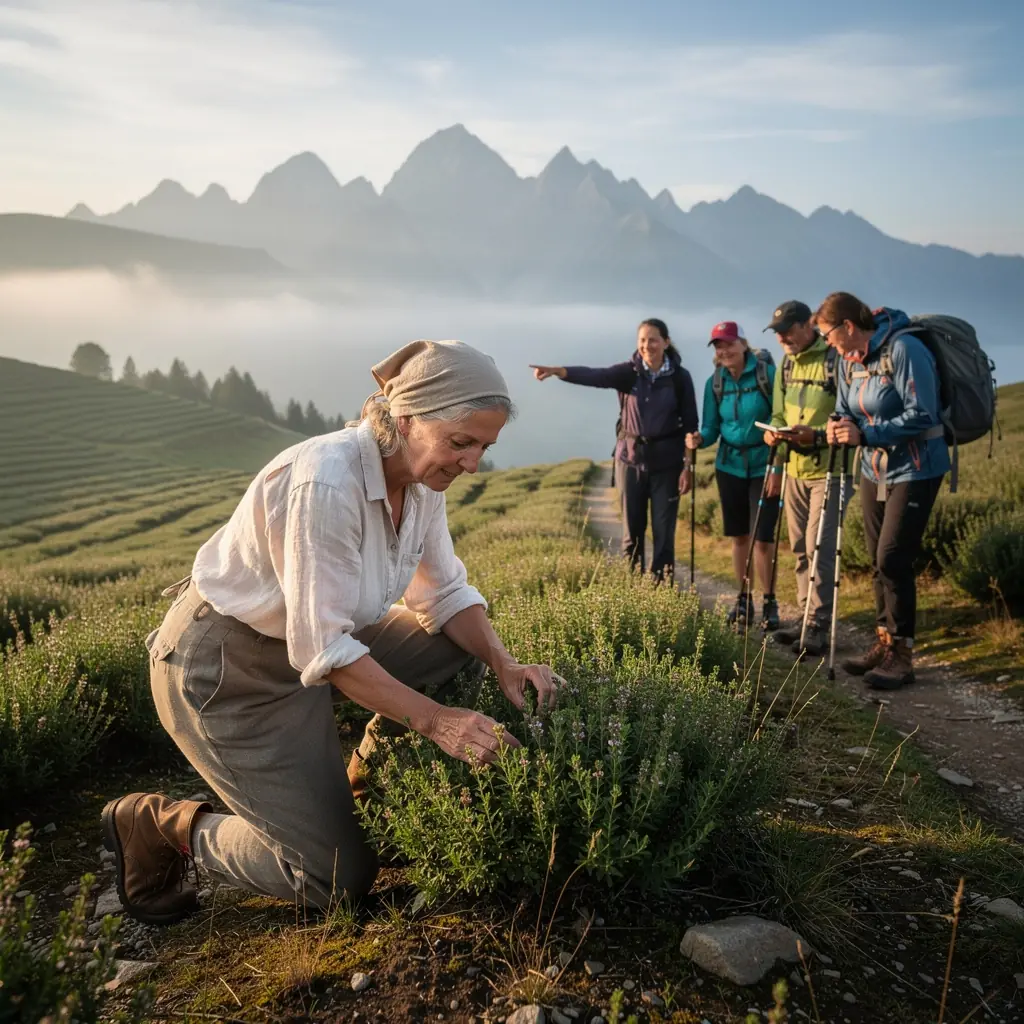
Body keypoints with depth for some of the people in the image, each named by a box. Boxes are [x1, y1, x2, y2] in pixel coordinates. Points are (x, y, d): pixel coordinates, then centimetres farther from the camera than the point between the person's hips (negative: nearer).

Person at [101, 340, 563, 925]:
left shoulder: (421, 477, -7)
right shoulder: (325, 481, -33)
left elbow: (447, 594, 1)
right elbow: (323, 650, -30)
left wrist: (505, 664, -14)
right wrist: (436, 720, -28)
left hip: (318, 640, 8)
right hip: (224, 669, -8)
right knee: (342, 877, -5)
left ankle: (365, 783, 20)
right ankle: (164, 826, 12)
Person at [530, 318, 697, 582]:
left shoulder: (680, 377, -5)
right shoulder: (628, 372, -4)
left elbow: (690, 423, -2)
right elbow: (594, 376, -20)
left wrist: (688, 466, -5)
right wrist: (557, 371, -38)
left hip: (666, 461, -1)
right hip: (630, 458, 1)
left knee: (663, 532, 1)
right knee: (632, 532, 7)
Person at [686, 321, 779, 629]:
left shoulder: (768, 373, -10)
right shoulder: (714, 383, 2)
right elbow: (711, 428, 5)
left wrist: (779, 468, -13)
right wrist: (699, 439, -19)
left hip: (764, 465, -4)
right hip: (730, 466, 4)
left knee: (762, 538, -6)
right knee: (739, 537, 11)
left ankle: (769, 602, 11)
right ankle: (743, 600, 23)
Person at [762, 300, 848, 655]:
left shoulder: (835, 359, -12)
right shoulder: (785, 366, 11)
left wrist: (818, 435, -27)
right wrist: (774, 431, -1)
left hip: (828, 469, -7)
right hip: (794, 469, 8)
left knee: (819, 547, -7)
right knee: (800, 547, 13)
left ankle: (819, 625, 1)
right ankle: (806, 615, 24)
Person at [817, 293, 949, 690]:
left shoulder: (903, 350, -20)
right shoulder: (849, 360, 3)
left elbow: (922, 415, -24)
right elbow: (845, 412, 10)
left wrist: (864, 434, -28)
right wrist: (839, 429, -14)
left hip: (915, 469, -8)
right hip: (875, 469, 8)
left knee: (893, 559, -10)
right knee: (878, 561, 11)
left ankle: (901, 654, 1)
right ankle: (885, 642, 23)